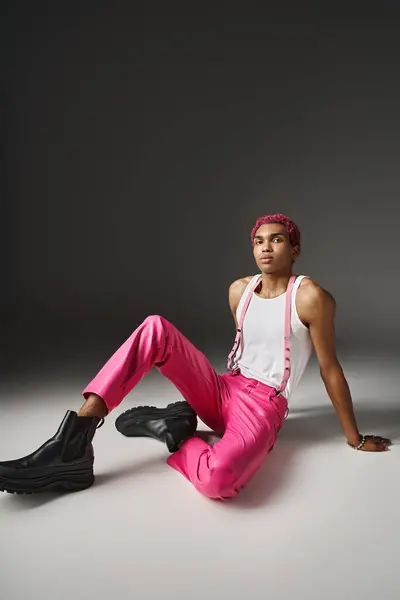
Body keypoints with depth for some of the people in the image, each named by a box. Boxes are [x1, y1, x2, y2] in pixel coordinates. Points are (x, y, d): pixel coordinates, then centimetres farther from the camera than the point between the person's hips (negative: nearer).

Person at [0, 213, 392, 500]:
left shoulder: (310, 296, -10)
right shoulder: (239, 290, 7)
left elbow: (330, 368, -5)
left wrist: (355, 438, 1)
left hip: (263, 407, -5)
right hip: (222, 390, 6)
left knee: (217, 480, -41)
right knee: (155, 329, -19)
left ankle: (175, 432, -6)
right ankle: (73, 443, -25)